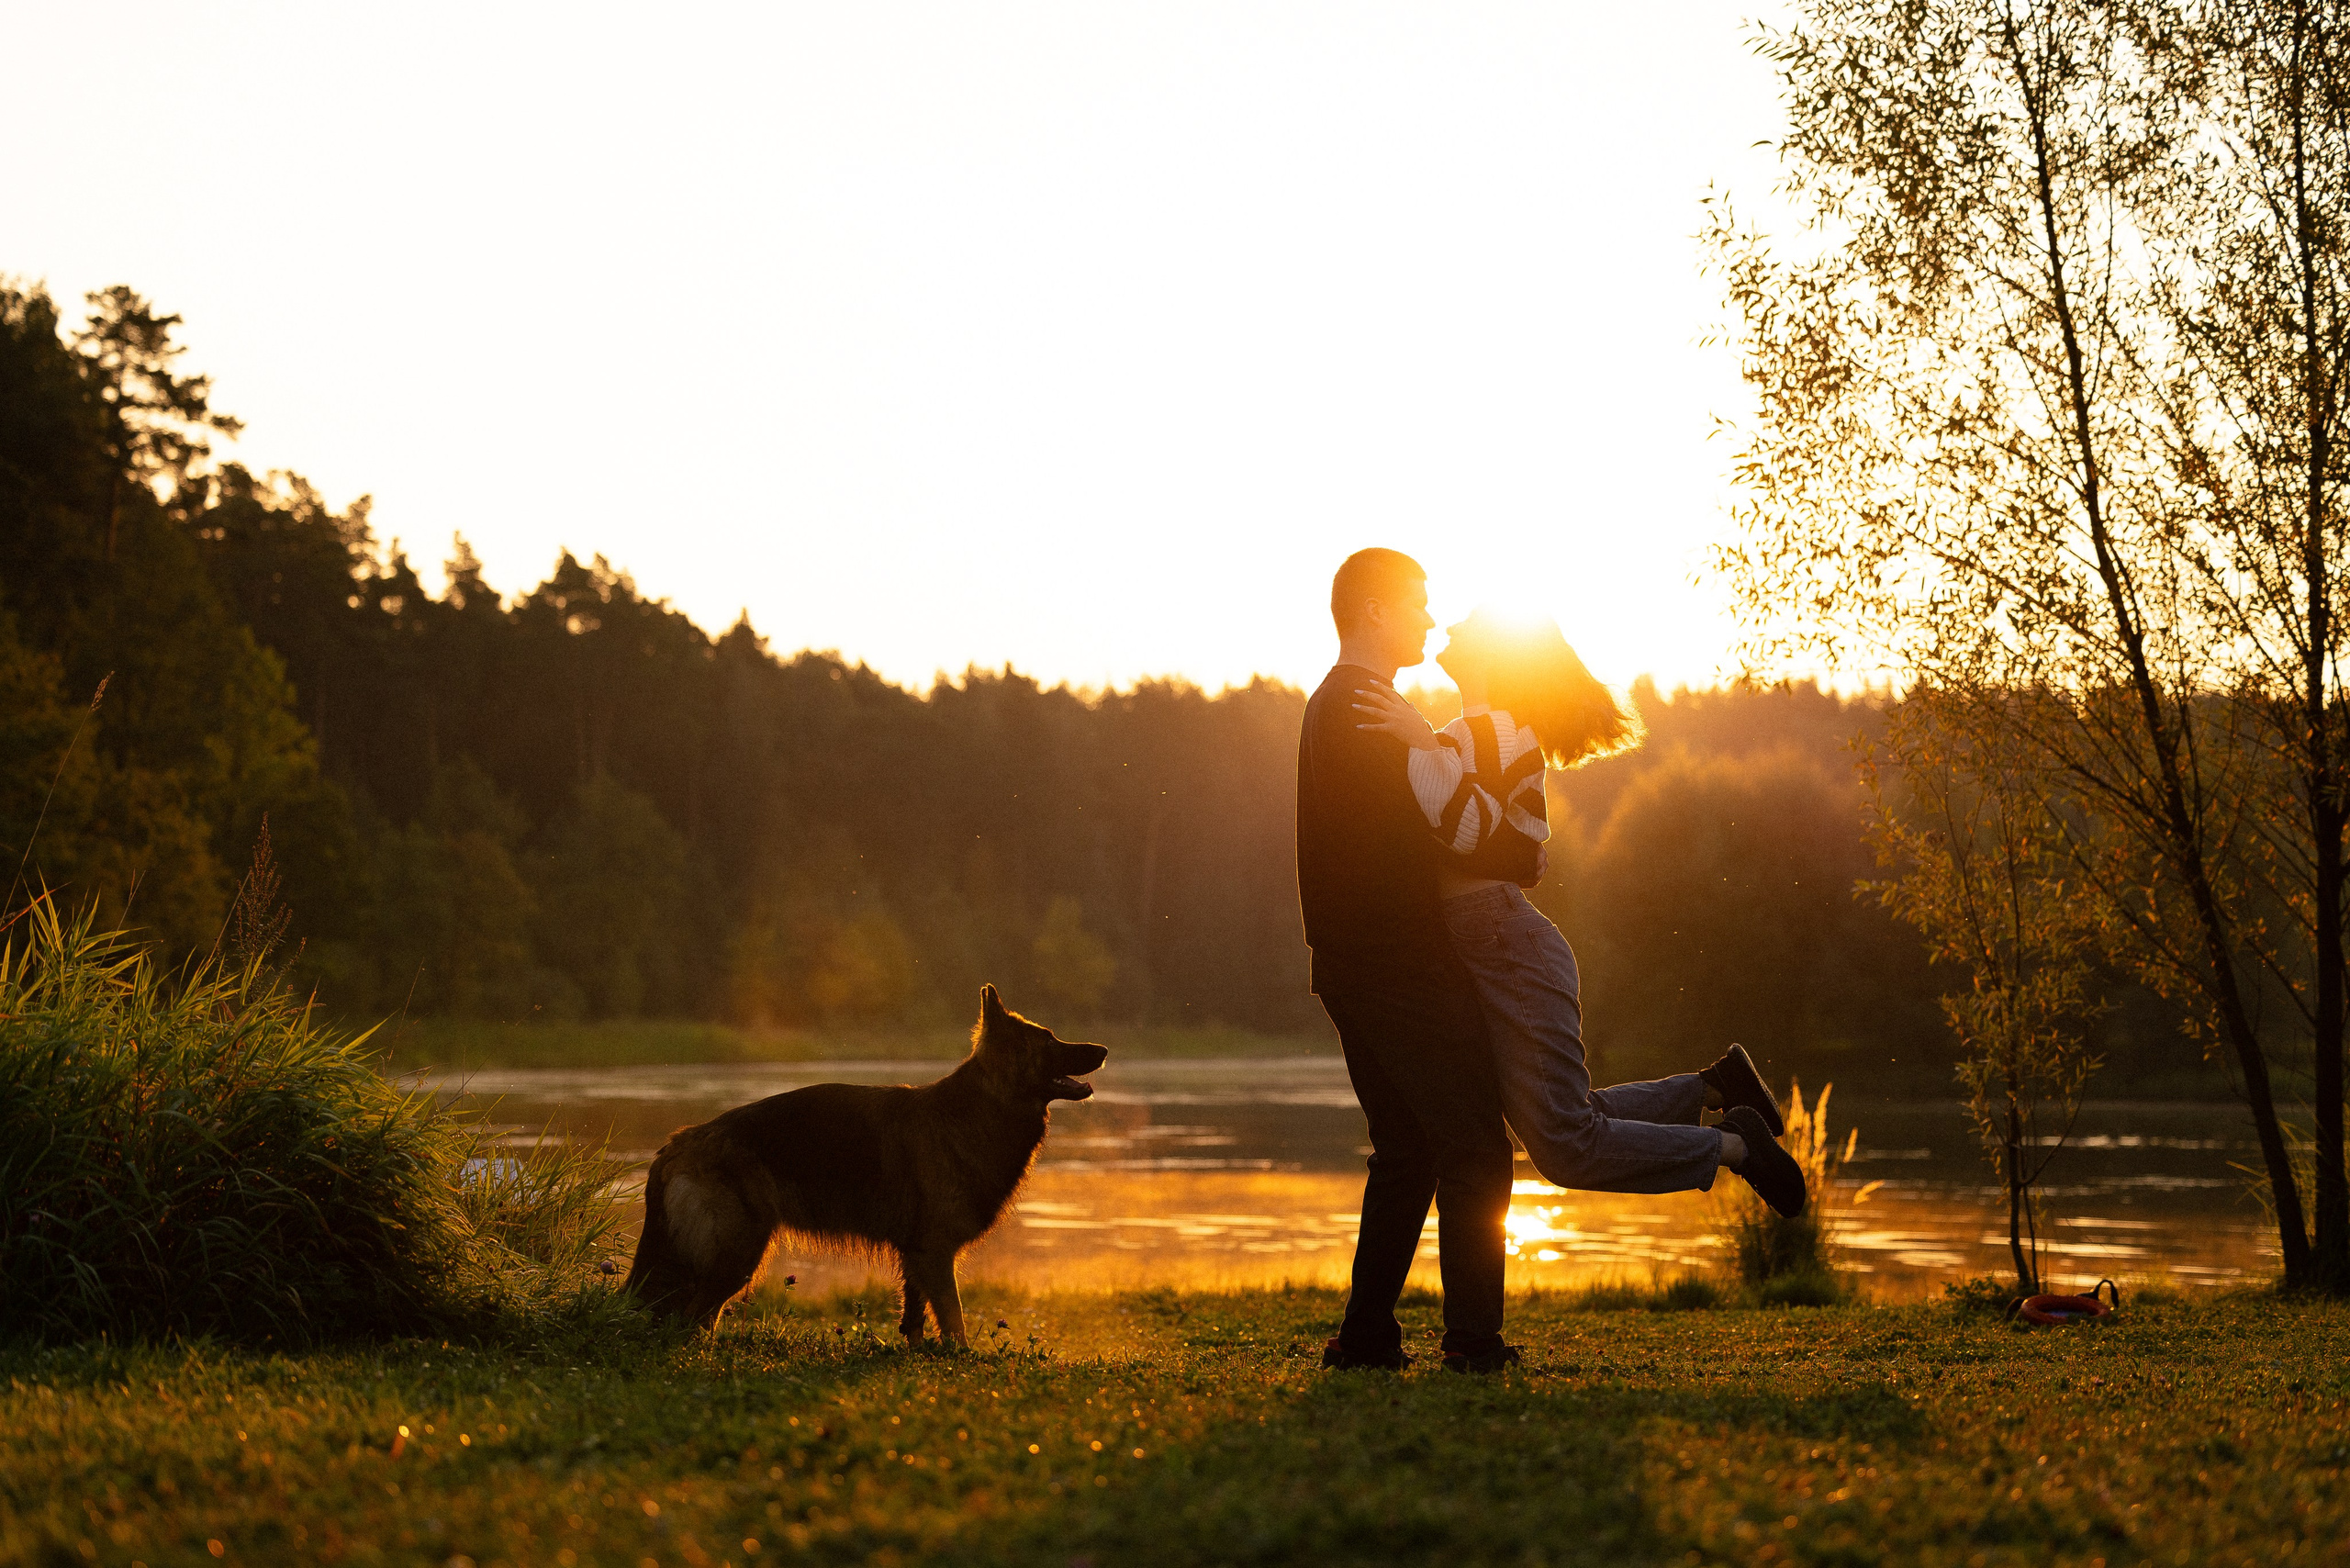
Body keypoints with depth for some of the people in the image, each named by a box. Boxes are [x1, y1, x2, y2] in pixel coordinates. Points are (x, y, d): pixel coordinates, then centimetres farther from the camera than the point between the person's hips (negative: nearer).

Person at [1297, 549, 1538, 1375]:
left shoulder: (1332, 706, 19)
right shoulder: (1365, 711, -13)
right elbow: (1415, 840, -20)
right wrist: (1520, 857, -8)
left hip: (1352, 966, 10)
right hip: (1399, 966, -10)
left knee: (1406, 1153, 14)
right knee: (1475, 1150, -6)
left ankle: (1367, 1336, 13)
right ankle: (1474, 1339, -6)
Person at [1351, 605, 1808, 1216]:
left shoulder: (1495, 730, -15)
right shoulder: (1480, 731, 16)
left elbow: (1466, 827, -31)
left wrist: (1421, 742, -28)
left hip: (1509, 953, -10)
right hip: (1497, 953, 10)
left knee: (1568, 1148, -9)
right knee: (1566, 1128, 15)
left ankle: (1735, 1147, 5)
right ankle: (1717, 1085, 25)